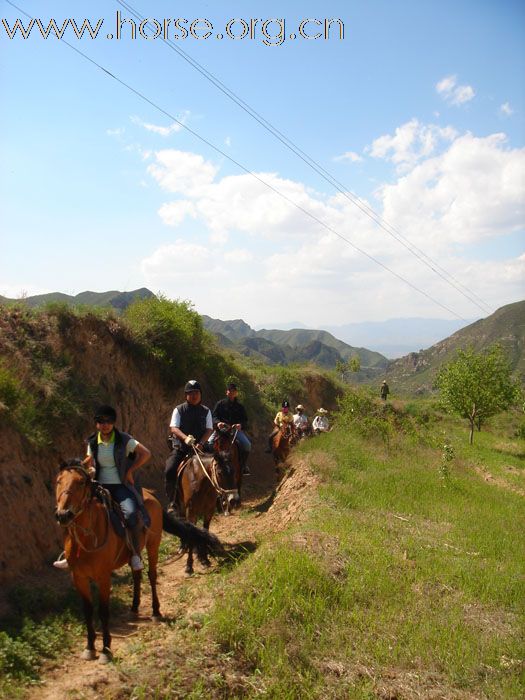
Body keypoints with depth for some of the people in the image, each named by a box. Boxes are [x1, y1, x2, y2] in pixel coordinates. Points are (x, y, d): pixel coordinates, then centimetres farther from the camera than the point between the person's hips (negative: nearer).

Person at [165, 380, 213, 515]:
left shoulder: (206, 411, 10)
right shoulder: (179, 410, 6)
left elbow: (209, 429, 3)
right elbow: (173, 428, -5)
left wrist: (201, 443, -16)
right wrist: (185, 438, -25)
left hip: (200, 448, 1)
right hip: (180, 448, -1)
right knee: (169, 471, -20)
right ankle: (173, 502, -5)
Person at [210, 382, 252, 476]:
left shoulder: (240, 407, 15)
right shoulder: (220, 404, 12)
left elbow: (245, 421, 9)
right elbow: (214, 416, 5)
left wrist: (240, 425, -15)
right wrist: (218, 423, -18)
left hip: (236, 429, 1)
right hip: (221, 429, 0)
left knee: (247, 445, -24)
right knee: (209, 443, -25)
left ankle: (243, 465, -6)